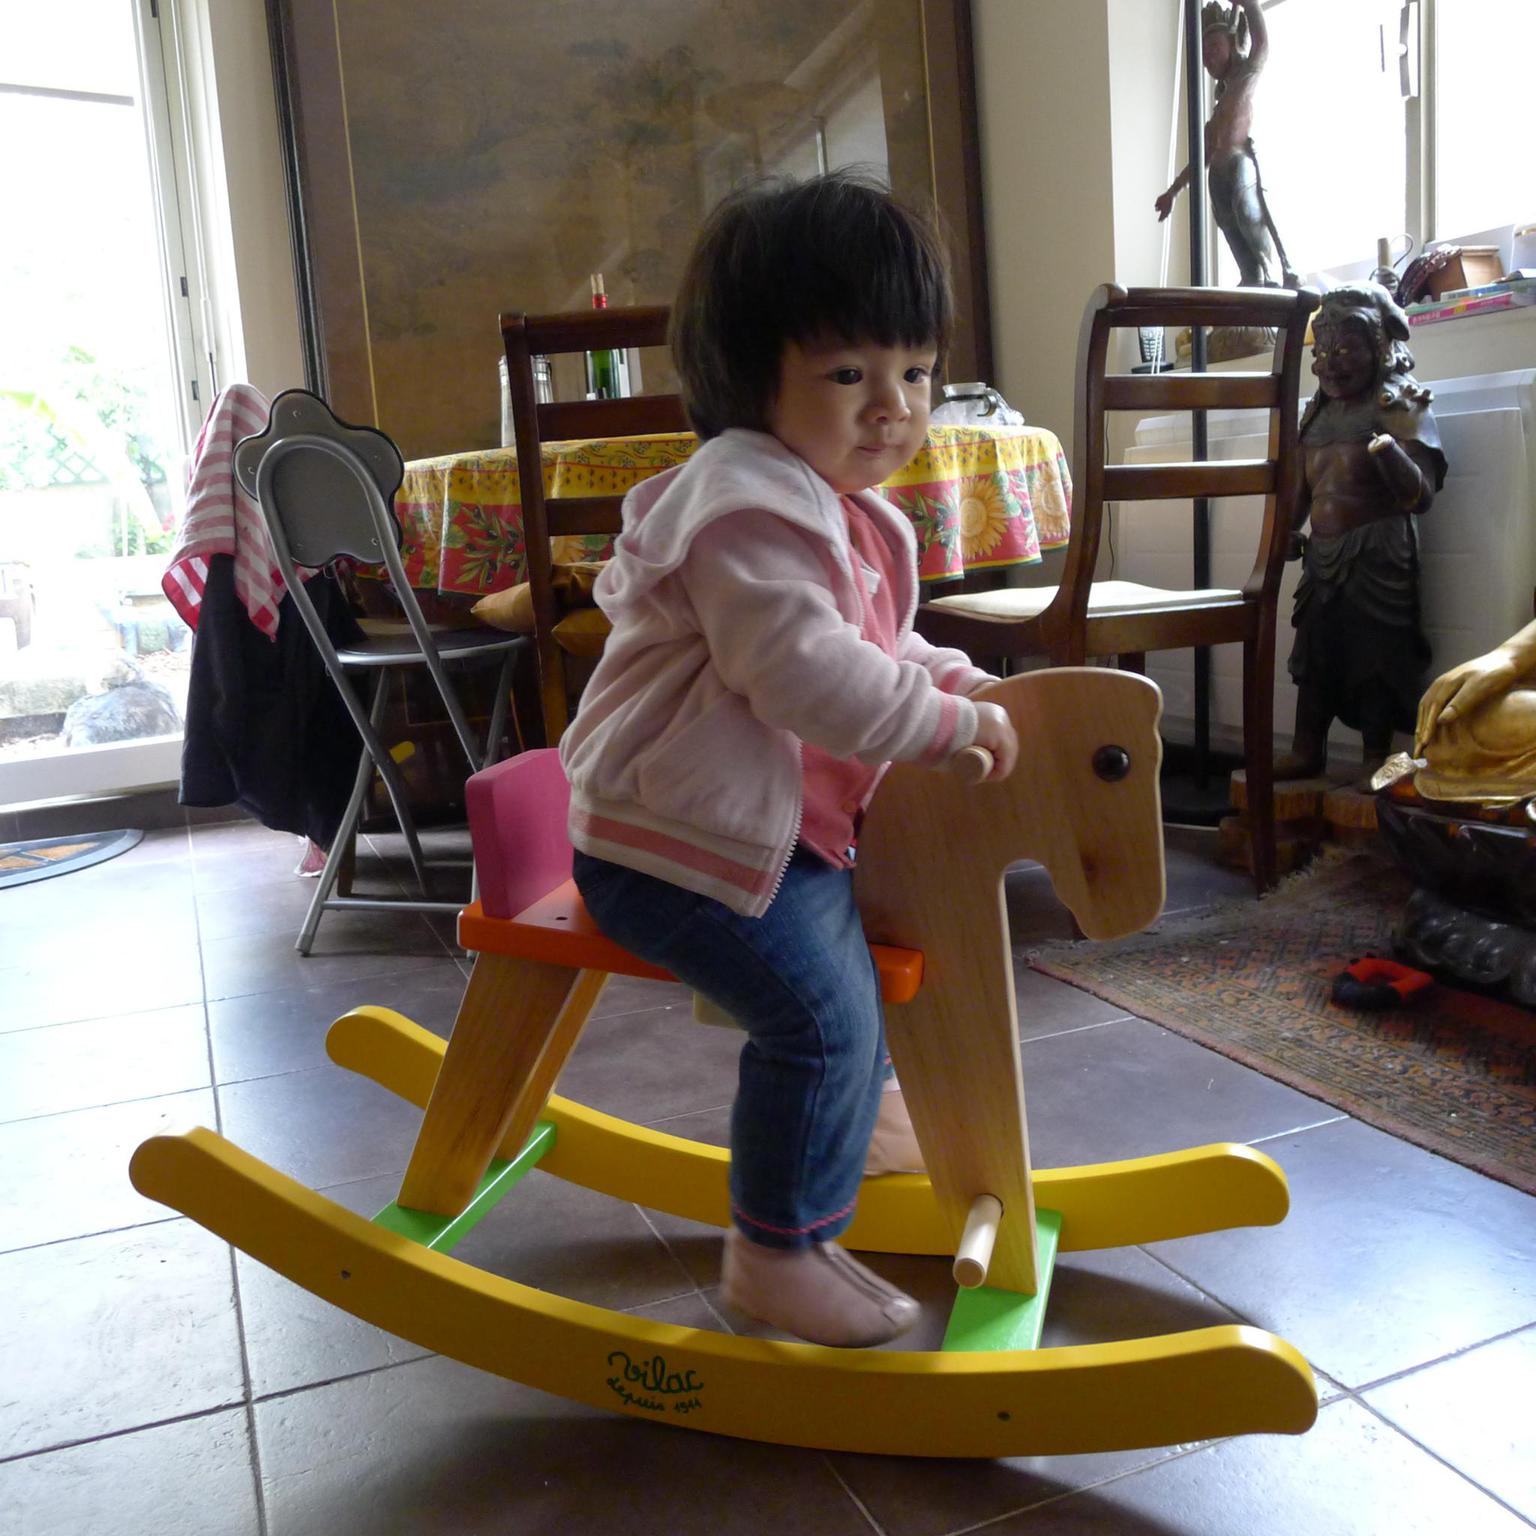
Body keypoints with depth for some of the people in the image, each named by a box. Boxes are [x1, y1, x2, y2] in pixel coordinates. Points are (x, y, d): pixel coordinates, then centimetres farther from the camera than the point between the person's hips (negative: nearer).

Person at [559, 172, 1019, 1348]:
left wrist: (950, 679, 6)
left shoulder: (840, 508, 13)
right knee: (816, 1007, -16)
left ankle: (858, 1114, 50)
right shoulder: (749, 505, -23)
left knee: (854, 961, 25)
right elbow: (805, 674, -32)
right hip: (676, 838, -11)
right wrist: (950, 723, -23)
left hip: (780, 818, 11)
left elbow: (869, 643, 24)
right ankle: (776, 1252, 1)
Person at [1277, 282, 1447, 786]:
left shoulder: (1395, 405, -9)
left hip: (1377, 555, -6)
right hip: (1323, 555, 7)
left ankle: (1377, 758, 10)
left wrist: (1389, 449, -33)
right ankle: (1307, 750, 20)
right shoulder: (1317, 411, 10)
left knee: (1376, 653, -1)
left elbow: (1420, 495, -18)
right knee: (1314, 651, 10)